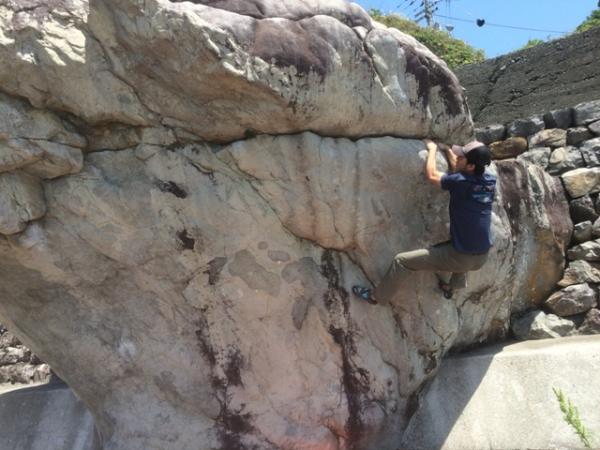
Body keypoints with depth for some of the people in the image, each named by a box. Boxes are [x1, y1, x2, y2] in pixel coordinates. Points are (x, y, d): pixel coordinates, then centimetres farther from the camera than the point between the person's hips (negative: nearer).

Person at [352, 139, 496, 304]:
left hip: (462, 257, -7)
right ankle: (449, 285, 52)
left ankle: (376, 296, 20)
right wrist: (447, 149, 27)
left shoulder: (461, 183, -20)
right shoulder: (490, 180, 0)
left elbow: (431, 175, -3)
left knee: (402, 260, 4)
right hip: (481, 257, 7)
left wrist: (432, 149, 11)